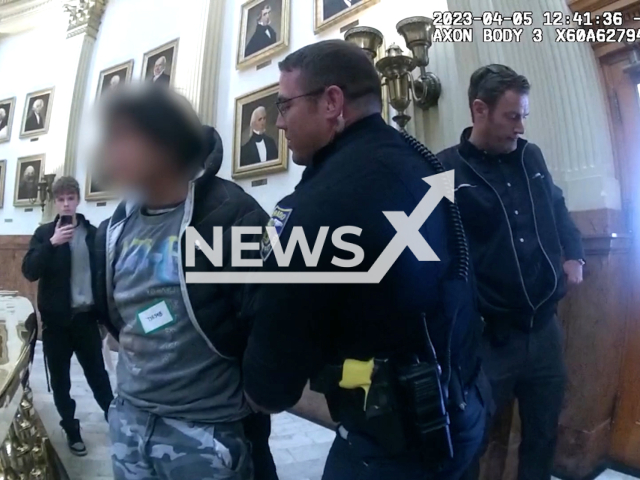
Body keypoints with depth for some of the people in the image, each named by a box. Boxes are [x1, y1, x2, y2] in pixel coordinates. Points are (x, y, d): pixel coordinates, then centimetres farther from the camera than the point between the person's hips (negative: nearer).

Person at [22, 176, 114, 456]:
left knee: (97, 373, 9)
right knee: (60, 379, 11)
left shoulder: (92, 233, 2)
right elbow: (29, 272, -11)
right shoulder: (44, 233, 0)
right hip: (56, 319, 0)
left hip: (86, 316, 0)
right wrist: (52, 243, -25)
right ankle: (72, 431, 28)